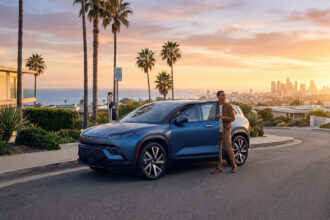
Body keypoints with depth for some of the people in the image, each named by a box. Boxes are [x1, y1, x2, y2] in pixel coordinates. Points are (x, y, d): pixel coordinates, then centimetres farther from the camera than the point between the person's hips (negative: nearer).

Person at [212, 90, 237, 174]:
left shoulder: (228, 106, -1)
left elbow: (232, 118, -7)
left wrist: (222, 117, -20)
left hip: (225, 131, -3)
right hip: (217, 131, 3)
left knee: (228, 148, -5)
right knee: (218, 149, 2)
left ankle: (234, 166, 10)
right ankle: (219, 168, 7)